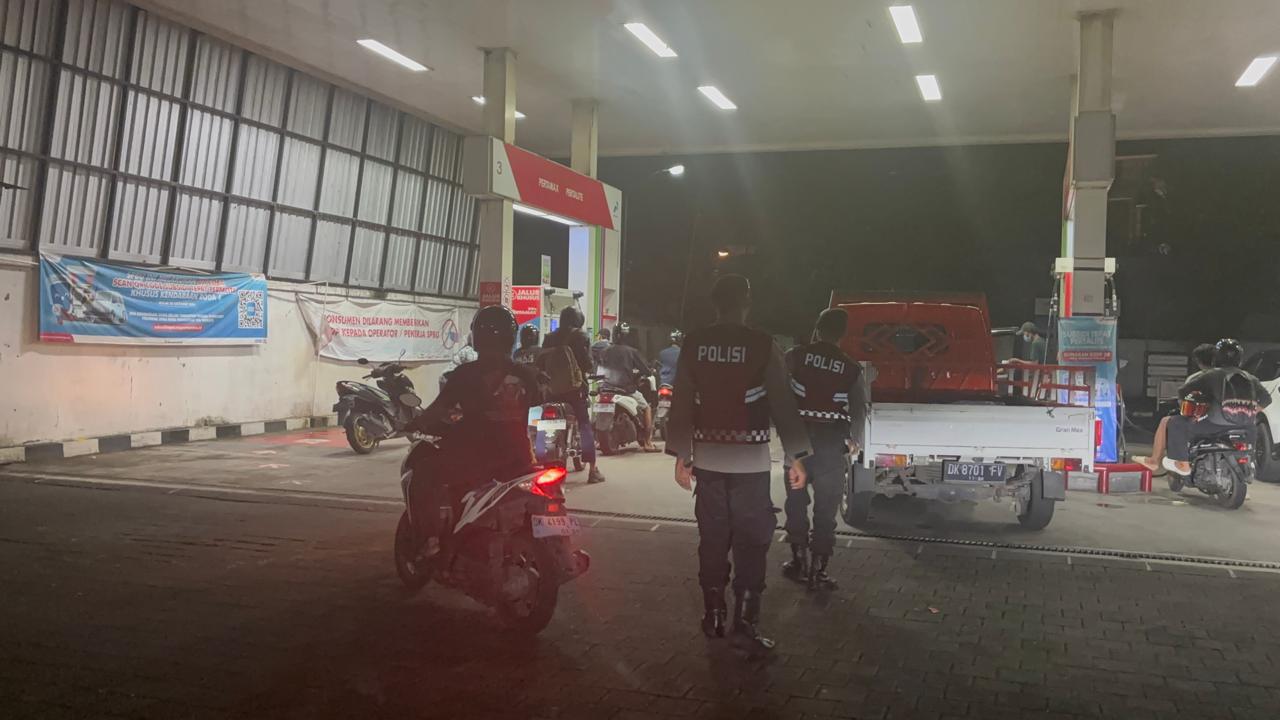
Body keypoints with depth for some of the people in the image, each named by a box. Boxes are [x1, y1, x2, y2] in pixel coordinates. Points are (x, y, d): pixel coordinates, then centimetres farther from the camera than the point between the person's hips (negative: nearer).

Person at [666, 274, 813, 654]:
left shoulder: (694, 344, 1)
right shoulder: (762, 345, -8)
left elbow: (681, 403, 3)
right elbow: (783, 404, -6)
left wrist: (681, 454, 10)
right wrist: (797, 457, 0)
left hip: (707, 459, 3)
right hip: (750, 460, -3)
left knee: (712, 540, 12)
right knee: (751, 543, 2)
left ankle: (713, 617, 21)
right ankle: (745, 625, 1)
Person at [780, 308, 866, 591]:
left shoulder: (796, 356, -3)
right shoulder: (852, 368, 2)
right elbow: (859, 409, 1)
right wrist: (855, 441, 16)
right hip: (833, 441, 1)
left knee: (796, 502, 16)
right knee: (826, 509, 7)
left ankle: (799, 562, 20)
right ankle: (818, 568, 8)